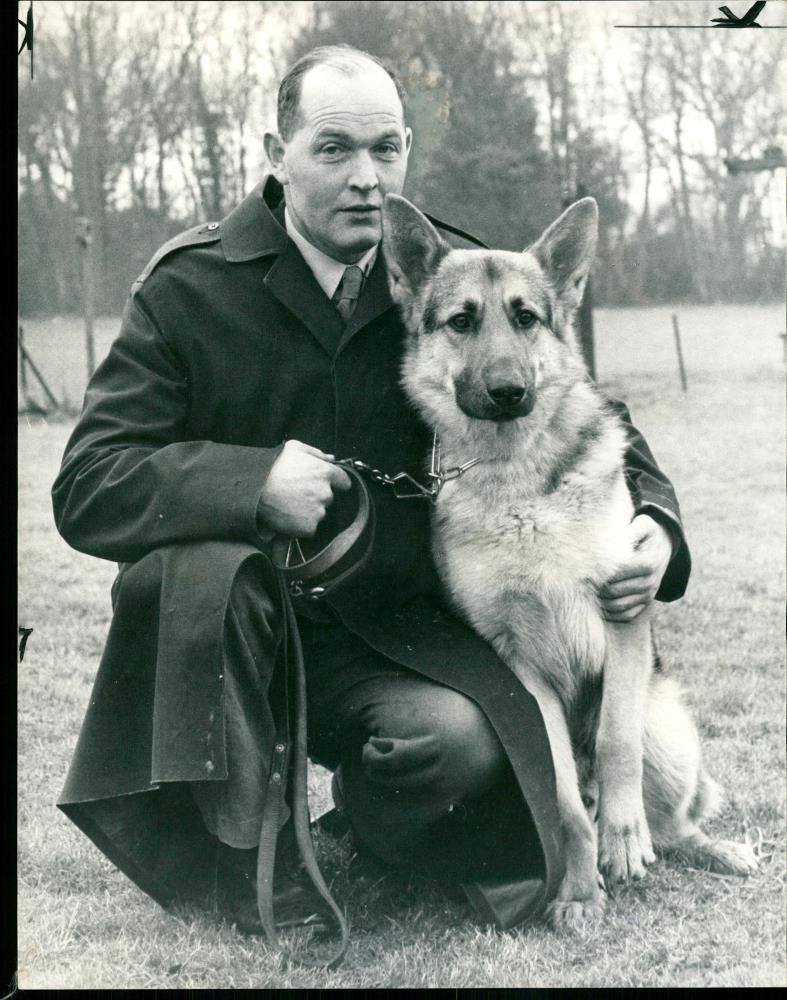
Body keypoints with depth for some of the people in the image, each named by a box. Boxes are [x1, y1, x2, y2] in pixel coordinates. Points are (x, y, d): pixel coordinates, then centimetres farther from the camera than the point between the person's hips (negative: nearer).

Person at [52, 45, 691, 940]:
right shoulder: (191, 287, -7)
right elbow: (88, 487, -14)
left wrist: (653, 519, -10)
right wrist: (253, 484, -30)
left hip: (395, 632, 1)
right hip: (231, 628, -1)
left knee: (466, 747, -28)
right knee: (203, 568, -33)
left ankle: (361, 801, 11)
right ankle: (249, 835, -10)